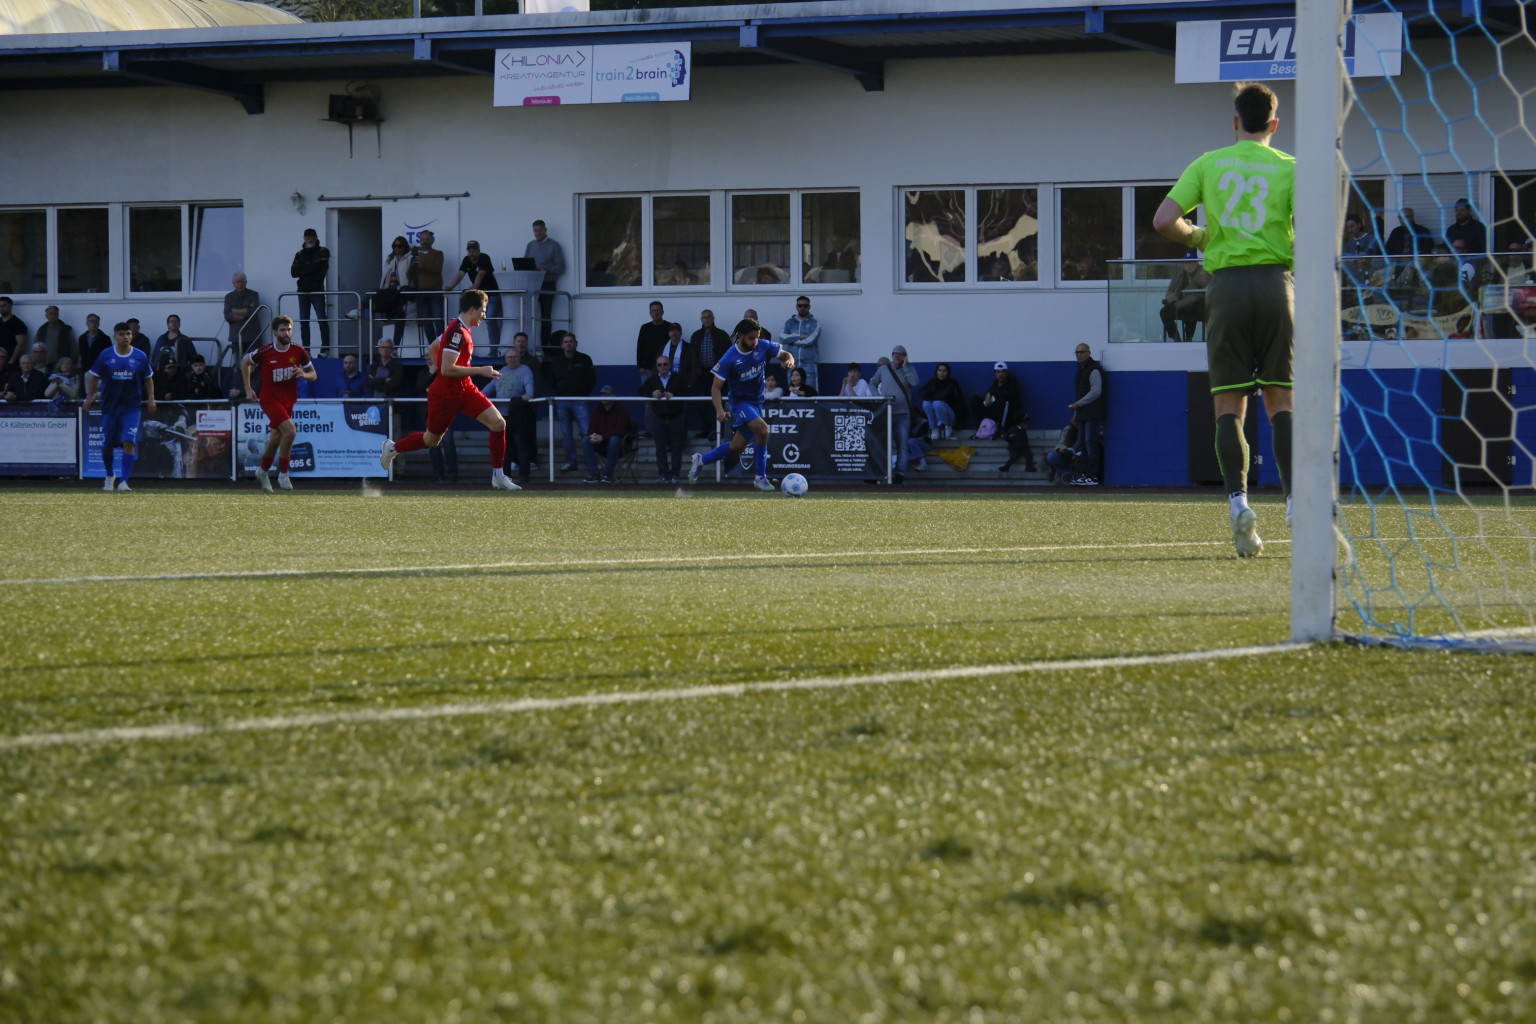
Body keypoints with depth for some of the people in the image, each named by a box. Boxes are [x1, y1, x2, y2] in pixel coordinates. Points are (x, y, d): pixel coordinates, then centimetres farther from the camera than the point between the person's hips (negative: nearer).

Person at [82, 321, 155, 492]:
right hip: (110, 406, 1)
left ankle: (124, 481, -17)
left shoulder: (140, 357, 1)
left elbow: (148, 380, 11)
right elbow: (94, 377, 6)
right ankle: (109, 476, 34)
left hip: (132, 407, -1)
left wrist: (151, 399, 3)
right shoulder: (105, 356, 0)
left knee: (129, 442, -16)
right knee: (107, 445, 9)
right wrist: (89, 399, 0)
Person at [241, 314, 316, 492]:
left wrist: (304, 374, -20)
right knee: (290, 431, -24)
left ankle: (263, 473, 36)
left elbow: (313, 375, 4)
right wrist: (248, 389, 5)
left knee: (275, 440, 12)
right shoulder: (265, 352, -13)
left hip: (288, 401, 4)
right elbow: (245, 362, 6)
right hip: (270, 399, -4)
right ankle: (283, 474, -11)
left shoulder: (298, 351, -5)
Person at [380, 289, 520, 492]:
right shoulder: (457, 332, -23)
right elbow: (447, 369, -29)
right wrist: (480, 371, -24)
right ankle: (392, 448, 37)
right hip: (445, 394, -9)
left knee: (498, 423, -7)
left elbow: (432, 348, 21)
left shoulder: (460, 329, 7)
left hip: (464, 389, 9)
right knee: (431, 440, 10)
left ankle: (498, 476, -1)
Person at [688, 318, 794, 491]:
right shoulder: (729, 359, -20)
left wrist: (789, 361, -19)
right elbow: (716, 387, -16)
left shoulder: (763, 347, -8)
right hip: (740, 401, -5)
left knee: (736, 447, 6)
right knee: (762, 429, -29)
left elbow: (786, 355, 6)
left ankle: (701, 461, 28)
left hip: (757, 402, 5)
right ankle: (761, 477, -16)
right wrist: (720, 410, -31)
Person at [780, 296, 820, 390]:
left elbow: (810, 341, -11)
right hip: (793, 363, 3)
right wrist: (799, 336, -9)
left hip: (809, 364, -3)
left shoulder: (814, 323, 3)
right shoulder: (789, 322, 13)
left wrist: (792, 340, -2)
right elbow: (782, 338, -2)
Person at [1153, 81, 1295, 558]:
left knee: (1229, 404, 3)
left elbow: (1164, 221, 0)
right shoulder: (1288, 168, 5)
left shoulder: (1208, 164, 8)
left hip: (1227, 282, 0)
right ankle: (1296, 500, -8)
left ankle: (1237, 499, -14)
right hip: (1276, 282, 0)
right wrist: (1293, 251, 13)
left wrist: (1198, 236, 19)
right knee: (1281, 402, 4)